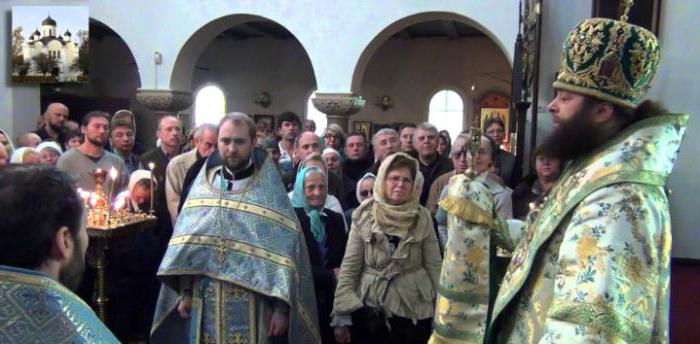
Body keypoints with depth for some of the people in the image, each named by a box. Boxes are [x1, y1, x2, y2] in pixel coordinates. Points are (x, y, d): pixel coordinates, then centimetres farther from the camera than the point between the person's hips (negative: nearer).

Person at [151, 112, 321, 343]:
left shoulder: (270, 191, -6)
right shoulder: (202, 185, 5)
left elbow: (286, 253, -9)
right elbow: (186, 244, 8)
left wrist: (281, 307, -13)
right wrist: (185, 292, 4)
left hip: (253, 307, -3)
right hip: (205, 305, 3)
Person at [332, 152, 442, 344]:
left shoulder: (423, 218, -1)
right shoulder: (363, 216, -4)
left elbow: (434, 267, 2)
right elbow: (348, 268, -3)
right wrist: (342, 317, -7)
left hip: (414, 311, 1)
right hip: (370, 310, 0)